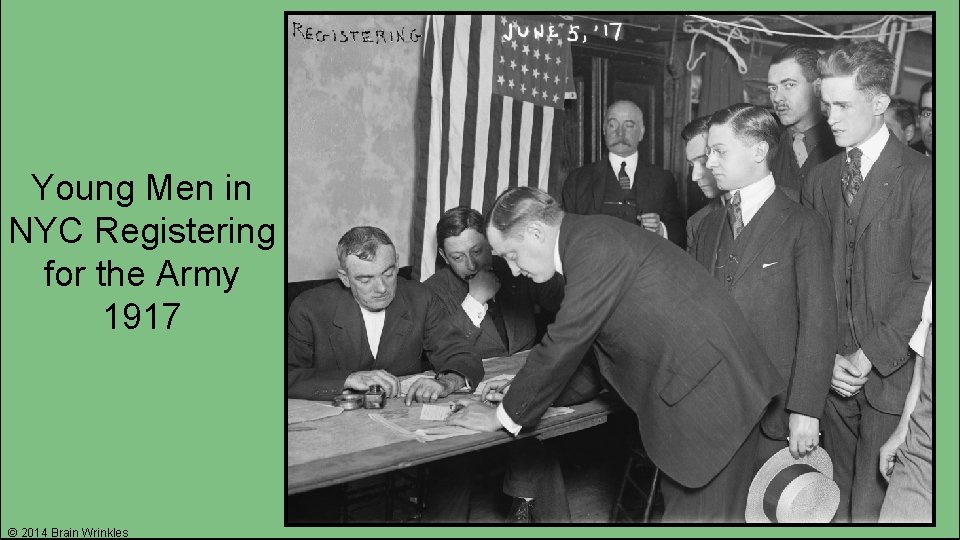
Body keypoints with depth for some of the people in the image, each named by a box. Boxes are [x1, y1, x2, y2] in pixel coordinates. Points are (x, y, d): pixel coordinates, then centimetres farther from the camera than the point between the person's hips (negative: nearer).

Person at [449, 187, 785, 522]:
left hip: (711, 394, -10)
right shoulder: (591, 238, 11)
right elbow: (578, 347, 18)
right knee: (680, 510, 18)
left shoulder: (594, 244, -20)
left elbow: (564, 345, -19)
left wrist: (506, 415, -7)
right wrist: (520, 393, 14)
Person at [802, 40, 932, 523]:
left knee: (875, 505, 1)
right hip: (835, 372, 4)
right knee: (836, 498, 11)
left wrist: (870, 356, -13)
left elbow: (927, 281, -11)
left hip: (893, 373, -4)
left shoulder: (921, 177, -6)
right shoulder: (820, 179, 9)